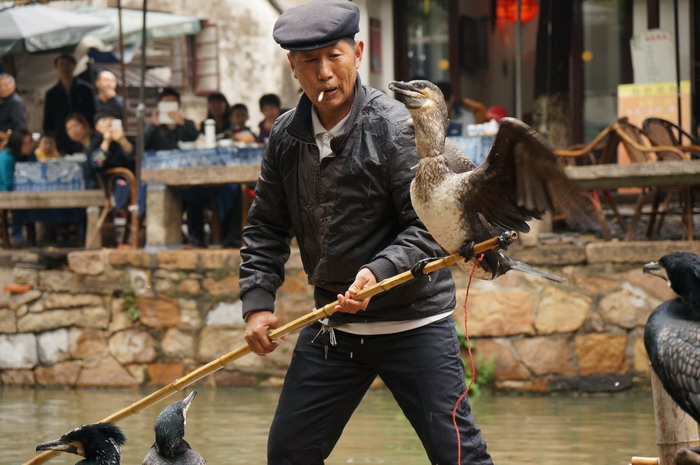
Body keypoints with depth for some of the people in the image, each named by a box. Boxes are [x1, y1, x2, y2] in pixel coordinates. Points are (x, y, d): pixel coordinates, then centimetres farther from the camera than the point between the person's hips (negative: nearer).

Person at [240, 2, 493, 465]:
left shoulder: (395, 126, -14)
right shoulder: (286, 135, 2)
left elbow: (430, 226, -16)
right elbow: (267, 227, 11)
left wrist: (378, 272, -30)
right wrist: (258, 300, -1)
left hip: (413, 321, -5)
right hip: (332, 322, 6)